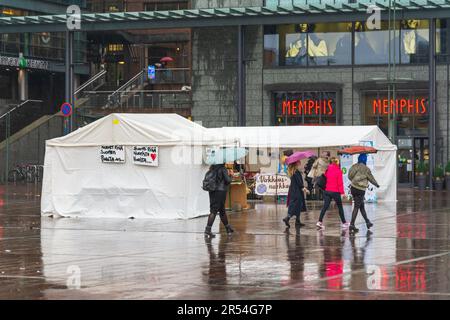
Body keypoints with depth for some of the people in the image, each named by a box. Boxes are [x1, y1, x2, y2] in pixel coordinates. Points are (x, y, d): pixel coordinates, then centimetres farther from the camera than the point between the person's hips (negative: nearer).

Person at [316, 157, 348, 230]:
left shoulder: (328, 170, 5)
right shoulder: (338, 171, -8)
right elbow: (340, 182, -10)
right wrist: (342, 192, -7)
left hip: (327, 191, 4)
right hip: (335, 191, -4)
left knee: (325, 206, 1)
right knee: (340, 207, 11)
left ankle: (320, 221, -14)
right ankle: (344, 223, 18)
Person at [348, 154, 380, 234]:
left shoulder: (354, 166, 5)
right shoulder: (366, 169, -10)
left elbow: (350, 176, 11)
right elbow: (371, 178, 1)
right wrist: (377, 184, 20)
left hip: (353, 188, 6)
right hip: (360, 190, -6)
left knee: (361, 206, 18)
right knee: (356, 207, -3)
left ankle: (367, 222, 29)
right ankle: (352, 225, -7)